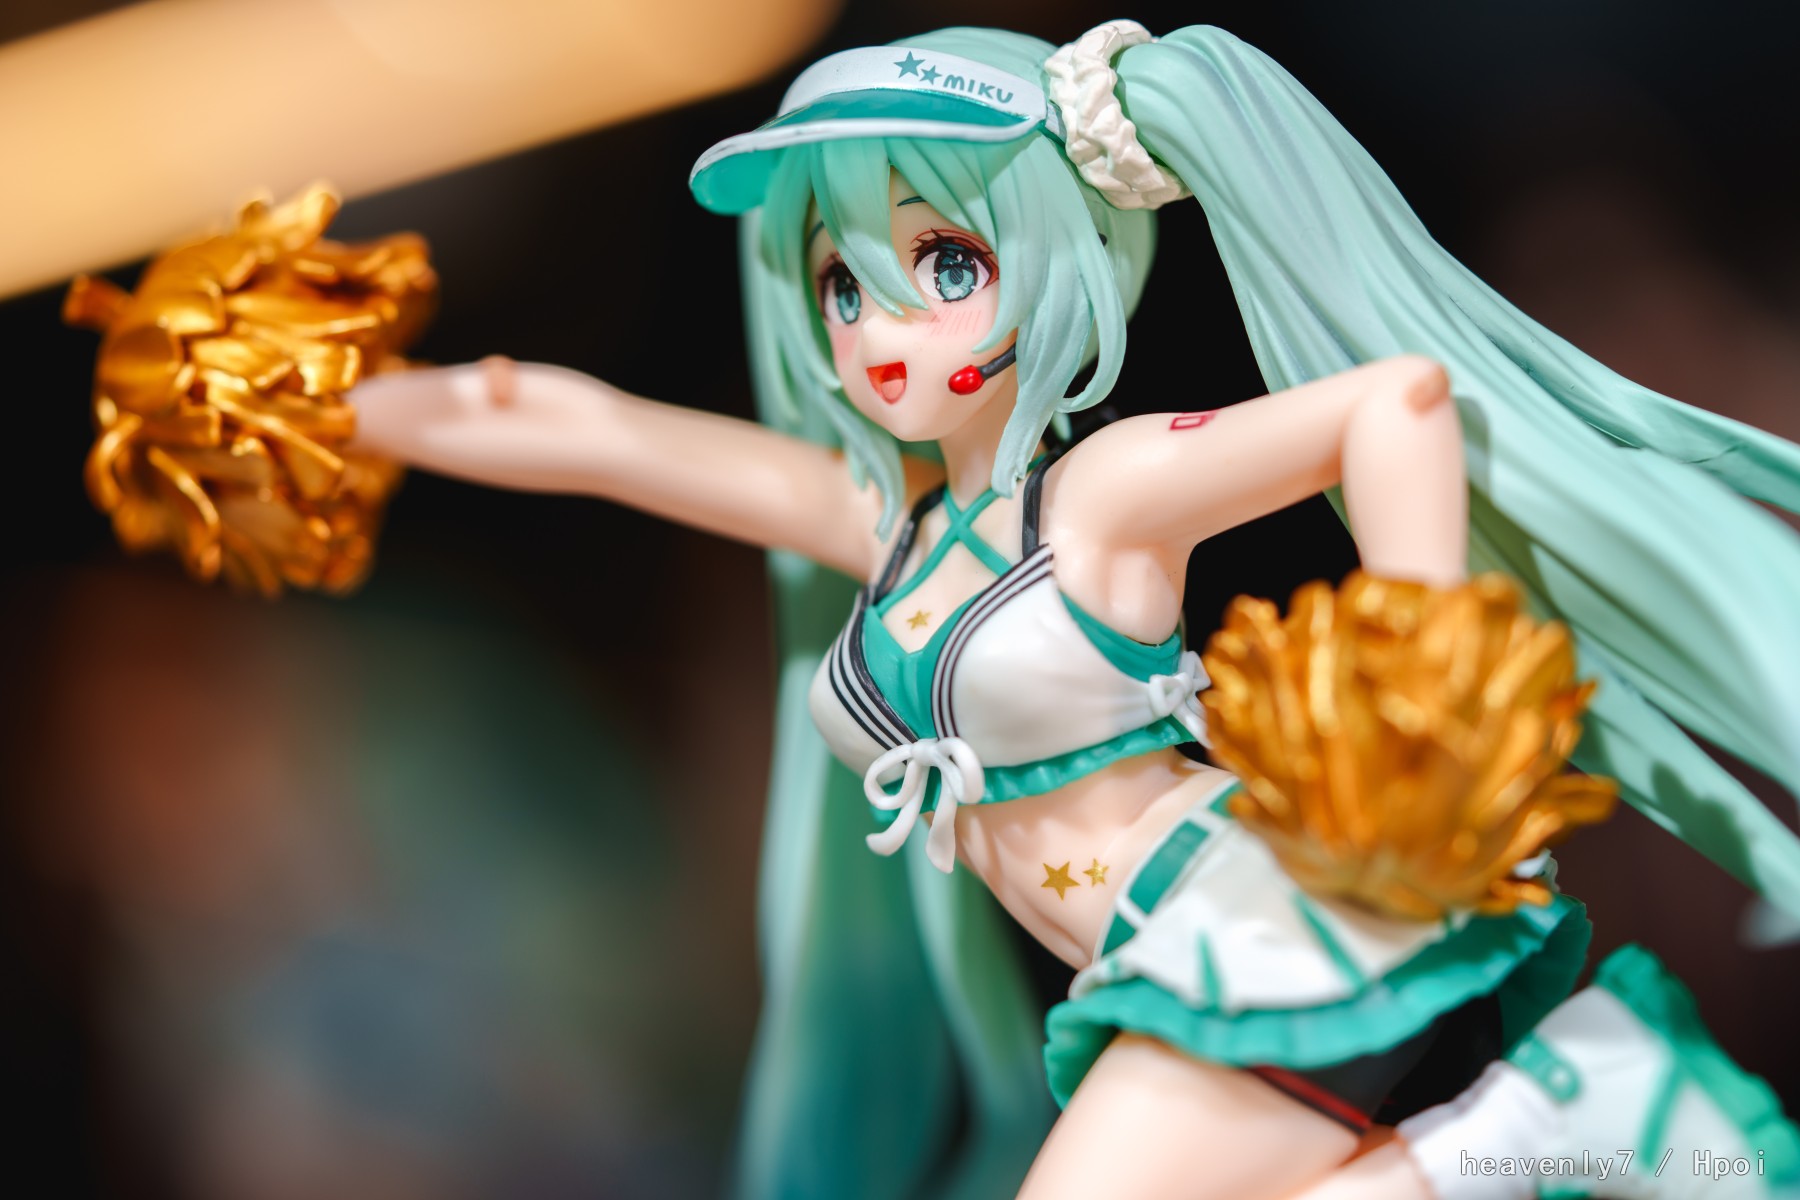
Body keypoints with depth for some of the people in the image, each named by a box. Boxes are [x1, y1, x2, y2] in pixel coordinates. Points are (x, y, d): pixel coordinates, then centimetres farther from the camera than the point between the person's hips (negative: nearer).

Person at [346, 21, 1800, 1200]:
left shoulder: (1108, 487, -7)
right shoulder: (887, 527, 13)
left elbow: (1403, 391, -16)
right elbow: (603, 435, 14)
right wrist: (358, 405, 16)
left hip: (1267, 927, -8)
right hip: (1199, 977, 8)